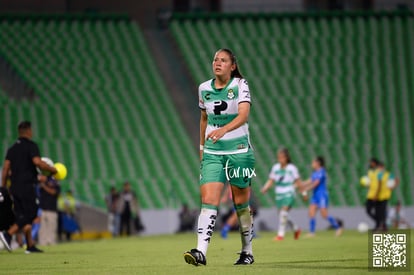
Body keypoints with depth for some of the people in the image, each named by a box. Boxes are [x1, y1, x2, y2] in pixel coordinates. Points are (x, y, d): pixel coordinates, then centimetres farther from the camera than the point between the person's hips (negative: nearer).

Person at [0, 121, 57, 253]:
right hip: (27, 186, -7)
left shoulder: (12, 148, 14)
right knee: (30, 214, -6)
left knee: (23, 216, 10)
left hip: (15, 187, 7)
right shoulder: (31, 145, -6)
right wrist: (52, 169, -8)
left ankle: (30, 246, 9)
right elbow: (37, 162, -21)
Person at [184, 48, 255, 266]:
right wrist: (201, 146, 19)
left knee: (241, 203, 6)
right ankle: (201, 252, -24)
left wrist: (223, 130, -39)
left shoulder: (240, 85, -7)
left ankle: (247, 252, 22)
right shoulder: (204, 89, 5)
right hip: (212, 152, 3)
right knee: (208, 200, -13)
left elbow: (243, 115, -23)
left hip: (239, 150, -3)